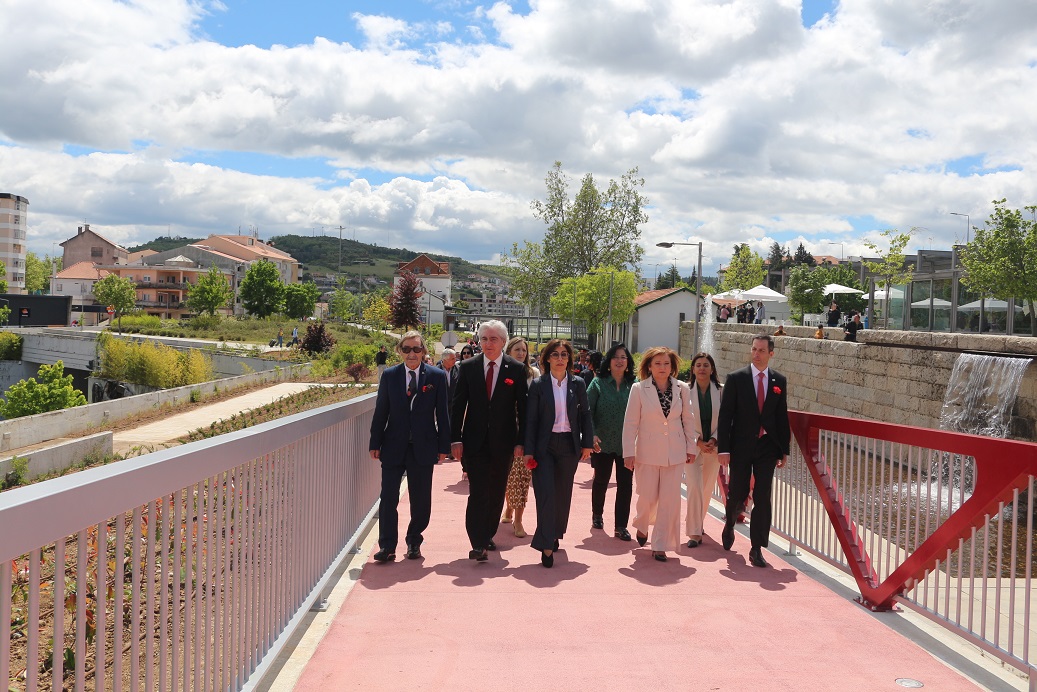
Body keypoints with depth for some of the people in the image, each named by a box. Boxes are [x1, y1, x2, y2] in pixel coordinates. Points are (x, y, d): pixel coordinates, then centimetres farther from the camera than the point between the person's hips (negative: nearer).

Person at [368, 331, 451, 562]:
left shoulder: (437, 376, 0)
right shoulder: (390, 375, 4)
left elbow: (443, 413, 2)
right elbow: (381, 411, 5)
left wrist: (443, 446, 0)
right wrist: (375, 444, 2)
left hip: (423, 447, 0)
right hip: (394, 446, 1)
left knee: (420, 500, 7)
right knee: (388, 499, 0)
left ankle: (414, 543, 24)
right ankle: (387, 546, 9)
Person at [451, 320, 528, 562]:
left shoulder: (517, 369, -1)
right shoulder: (467, 367, 1)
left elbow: (522, 408, 0)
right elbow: (458, 405, 2)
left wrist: (520, 441, -4)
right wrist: (455, 439, -4)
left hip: (503, 442, 1)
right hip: (475, 441, -1)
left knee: (497, 492, 11)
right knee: (478, 492, -7)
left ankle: (487, 535, 28)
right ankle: (478, 543, -3)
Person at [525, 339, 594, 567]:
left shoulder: (578, 384, 4)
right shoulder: (538, 384, -2)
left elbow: (585, 415, 10)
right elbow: (531, 419, -3)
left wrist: (587, 444, 4)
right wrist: (529, 450, -7)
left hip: (569, 445, 3)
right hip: (545, 446, -3)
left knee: (563, 493, 12)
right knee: (545, 493, -9)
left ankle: (556, 534, 31)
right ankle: (546, 546, -5)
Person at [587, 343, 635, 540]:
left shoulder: (634, 385, 1)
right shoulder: (598, 383, -2)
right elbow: (587, 411, -5)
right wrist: (591, 435, -16)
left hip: (627, 444, 1)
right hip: (603, 443, -1)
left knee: (625, 484, 0)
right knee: (601, 481, 13)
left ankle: (621, 526, 9)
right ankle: (597, 515, 36)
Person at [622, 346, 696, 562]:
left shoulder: (682, 389, 1)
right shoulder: (639, 389, -6)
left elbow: (688, 420, 9)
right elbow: (630, 422, -5)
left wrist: (690, 447, 9)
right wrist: (628, 452, -8)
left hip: (675, 453, 2)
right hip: (647, 452, -2)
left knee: (670, 500, 0)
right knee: (648, 497, 4)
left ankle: (660, 546, 11)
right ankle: (642, 526, 38)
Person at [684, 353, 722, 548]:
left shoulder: (721, 391, -4)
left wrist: (714, 440, -10)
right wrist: (698, 441, -11)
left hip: (713, 446, 2)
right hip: (692, 446, -2)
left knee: (707, 488, 12)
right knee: (695, 487, -11)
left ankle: (698, 522, 35)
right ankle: (694, 532, -6)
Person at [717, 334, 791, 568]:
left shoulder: (779, 381, 6)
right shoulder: (735, 378, -3)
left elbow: (782, 416, 9)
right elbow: (725, 416, -5)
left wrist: (784, 449, 6)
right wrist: (723, 448, -10)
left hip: (767, 447, 2)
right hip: (741, 446, -2)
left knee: (763, 499, -1)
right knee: (738, 493, 7)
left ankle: (756, 549, 6)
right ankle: (729, 524, 39)